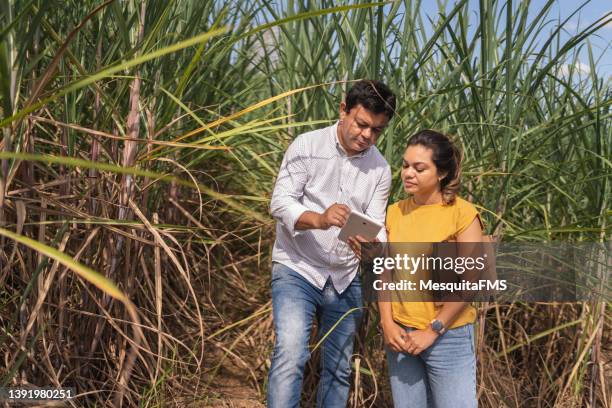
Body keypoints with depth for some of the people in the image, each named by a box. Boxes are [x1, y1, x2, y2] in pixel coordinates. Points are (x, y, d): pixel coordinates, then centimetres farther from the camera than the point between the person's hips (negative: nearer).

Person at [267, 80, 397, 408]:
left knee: (339, 369, 10)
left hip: (346, 279, 4)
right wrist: (319, 219, -35)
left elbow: (376, 225, -2)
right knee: (290, 353, -21)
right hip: (297, 270, -4)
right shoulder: (307, 145, -8)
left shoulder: (380, 168, 2)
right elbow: (280, 202, -15)